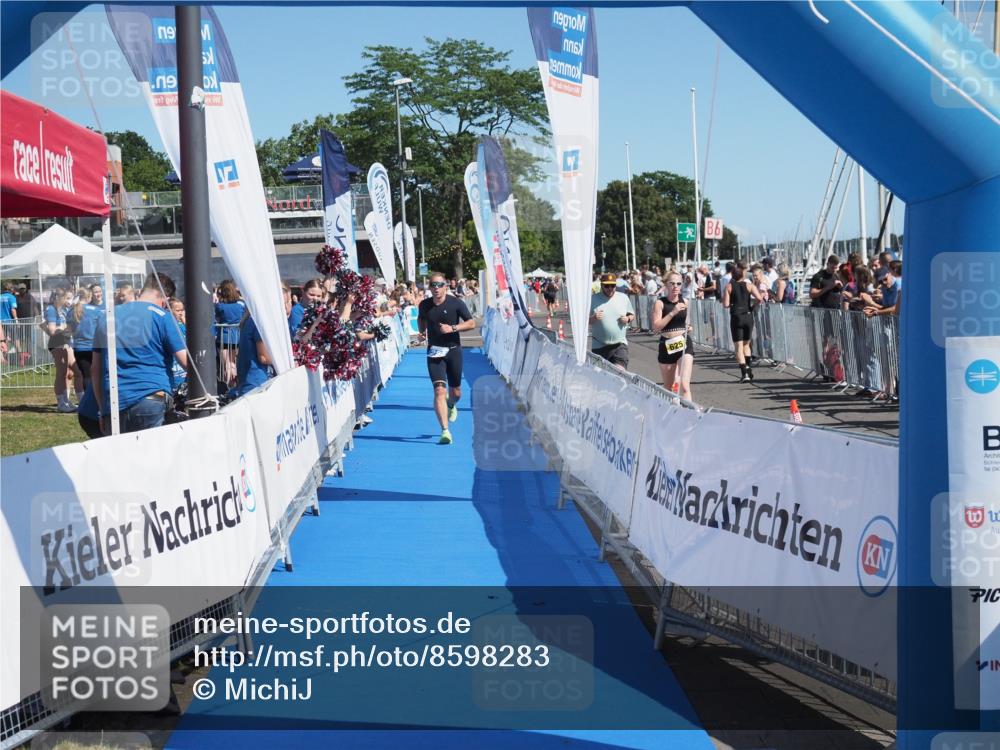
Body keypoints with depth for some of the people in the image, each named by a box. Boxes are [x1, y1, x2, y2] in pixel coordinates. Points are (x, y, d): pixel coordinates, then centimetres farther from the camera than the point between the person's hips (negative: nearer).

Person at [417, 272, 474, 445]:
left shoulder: (456, 303, -7)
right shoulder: (424, 305, 0)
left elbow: (471, 323, -6)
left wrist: (452, 328, -19)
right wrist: (422, 331, 3)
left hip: (453, 350, 0)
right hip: (434, 352, 0)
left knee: (455, 392, 11)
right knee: (439, 390, -15)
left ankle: (451, 406, 50)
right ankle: (445, 431, -19)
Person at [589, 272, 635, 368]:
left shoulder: (623, 298, 6)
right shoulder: (593, 299, 0)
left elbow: (632, 315, 18)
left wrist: (628, 319, -5)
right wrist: (593, 318, -18)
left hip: (619, 345, -1)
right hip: (599, 346, 1)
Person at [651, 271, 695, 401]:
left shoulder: (684, 302, 5)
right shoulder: (660, 303, -6)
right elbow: (656, 327, -16)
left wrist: (688, 327, 2)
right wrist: (673, 312, -23)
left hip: (684, 344, 1)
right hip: (667, 346, -1)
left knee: (684, 386, -15)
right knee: (668, 387, 14)